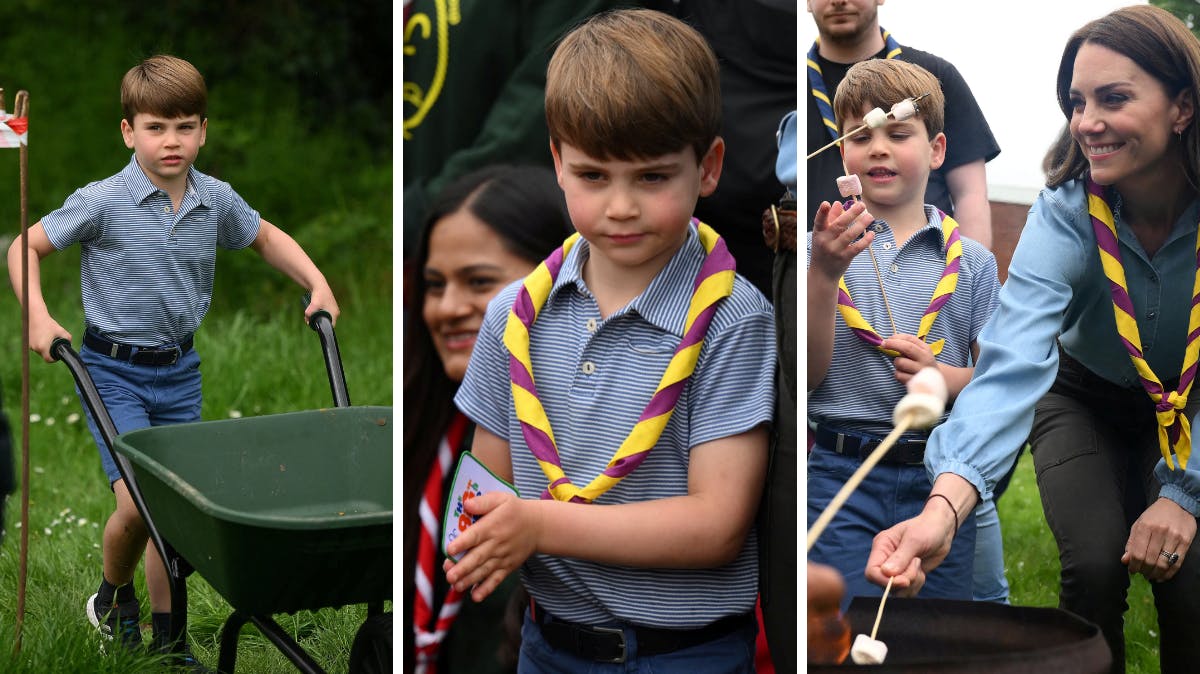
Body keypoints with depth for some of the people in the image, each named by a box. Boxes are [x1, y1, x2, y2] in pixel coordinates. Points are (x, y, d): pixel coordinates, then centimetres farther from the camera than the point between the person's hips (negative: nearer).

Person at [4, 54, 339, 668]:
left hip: (179, 370, 4)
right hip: (114, 370, -4)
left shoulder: (216, 200, -1)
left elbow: (265, 237, 19)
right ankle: (113, 596, 16)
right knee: (138, 503, -15)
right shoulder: (102, 203, -14)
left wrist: (317, 284, 8)